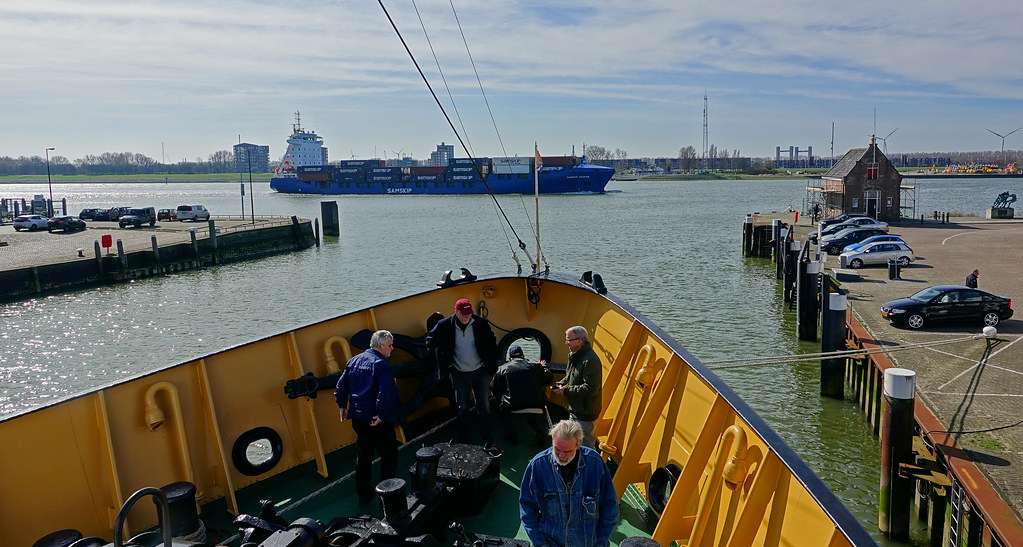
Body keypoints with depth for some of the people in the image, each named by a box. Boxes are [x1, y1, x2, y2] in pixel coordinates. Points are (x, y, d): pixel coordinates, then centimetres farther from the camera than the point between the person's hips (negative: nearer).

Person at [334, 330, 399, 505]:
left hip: (357, 418, 7)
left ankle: (363, 494, 27)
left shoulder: (354, 361, 8)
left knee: (363, 455, 18)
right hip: (378, 420, -7)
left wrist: (342, 406, 19)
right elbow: (387, 392, -29)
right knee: (388, 455, 9)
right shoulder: (381, 364, -17)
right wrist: (381, 414, -22)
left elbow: (341, 385, 12)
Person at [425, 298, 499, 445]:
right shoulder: (445, 325, -10)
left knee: (484, 406, 3)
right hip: (459, 373, 0)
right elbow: (431, 341, 6)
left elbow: (491, 343, 4)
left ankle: (487, 439, 14)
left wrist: (491, 365, 0)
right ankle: (465, 441, 17)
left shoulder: (480, 323, -9)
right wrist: (443, 361, 1)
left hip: (480, 371, 0)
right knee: (463, 408, 7)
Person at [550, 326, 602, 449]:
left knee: (585, 447, -4)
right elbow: (569, 377, 25)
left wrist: (566, 390, -20)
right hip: (575, 411, 10)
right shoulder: (574, 357, 10)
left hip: (585, 414, -10)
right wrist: (559, 385, 4)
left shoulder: (590, 360, -23)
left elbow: (591, 388, -27)